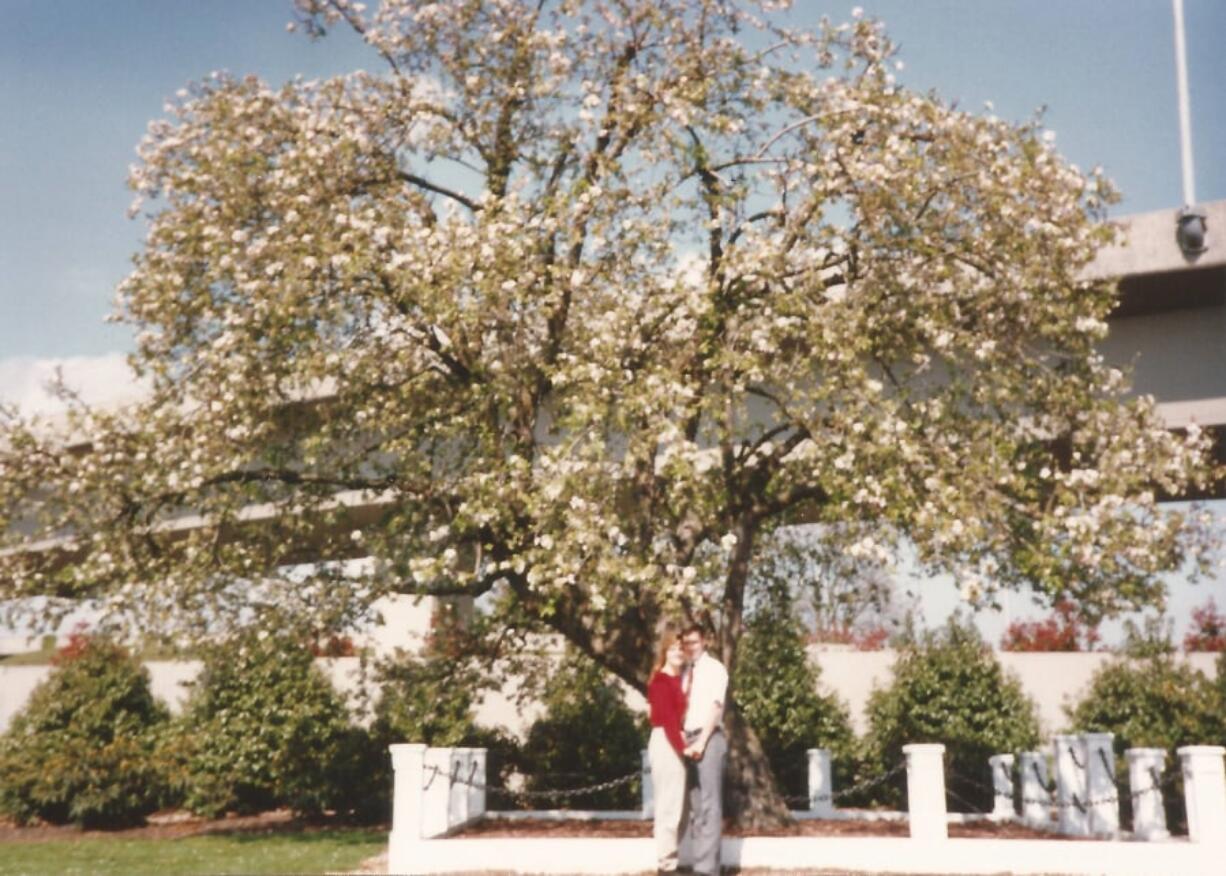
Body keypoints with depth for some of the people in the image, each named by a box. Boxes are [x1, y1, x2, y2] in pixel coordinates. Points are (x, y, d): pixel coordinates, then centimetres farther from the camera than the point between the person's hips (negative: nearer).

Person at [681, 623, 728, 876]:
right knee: (694, 805, 8)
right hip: (689, 740, 7)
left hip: (709, 739, -7)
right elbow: (685, 709, 14)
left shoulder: (714, 668, -3)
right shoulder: (688, 672, 17)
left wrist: (701, 742, -17)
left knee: (709, 804, -9)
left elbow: (715, 706, -12)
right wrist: (685, 740, -1)